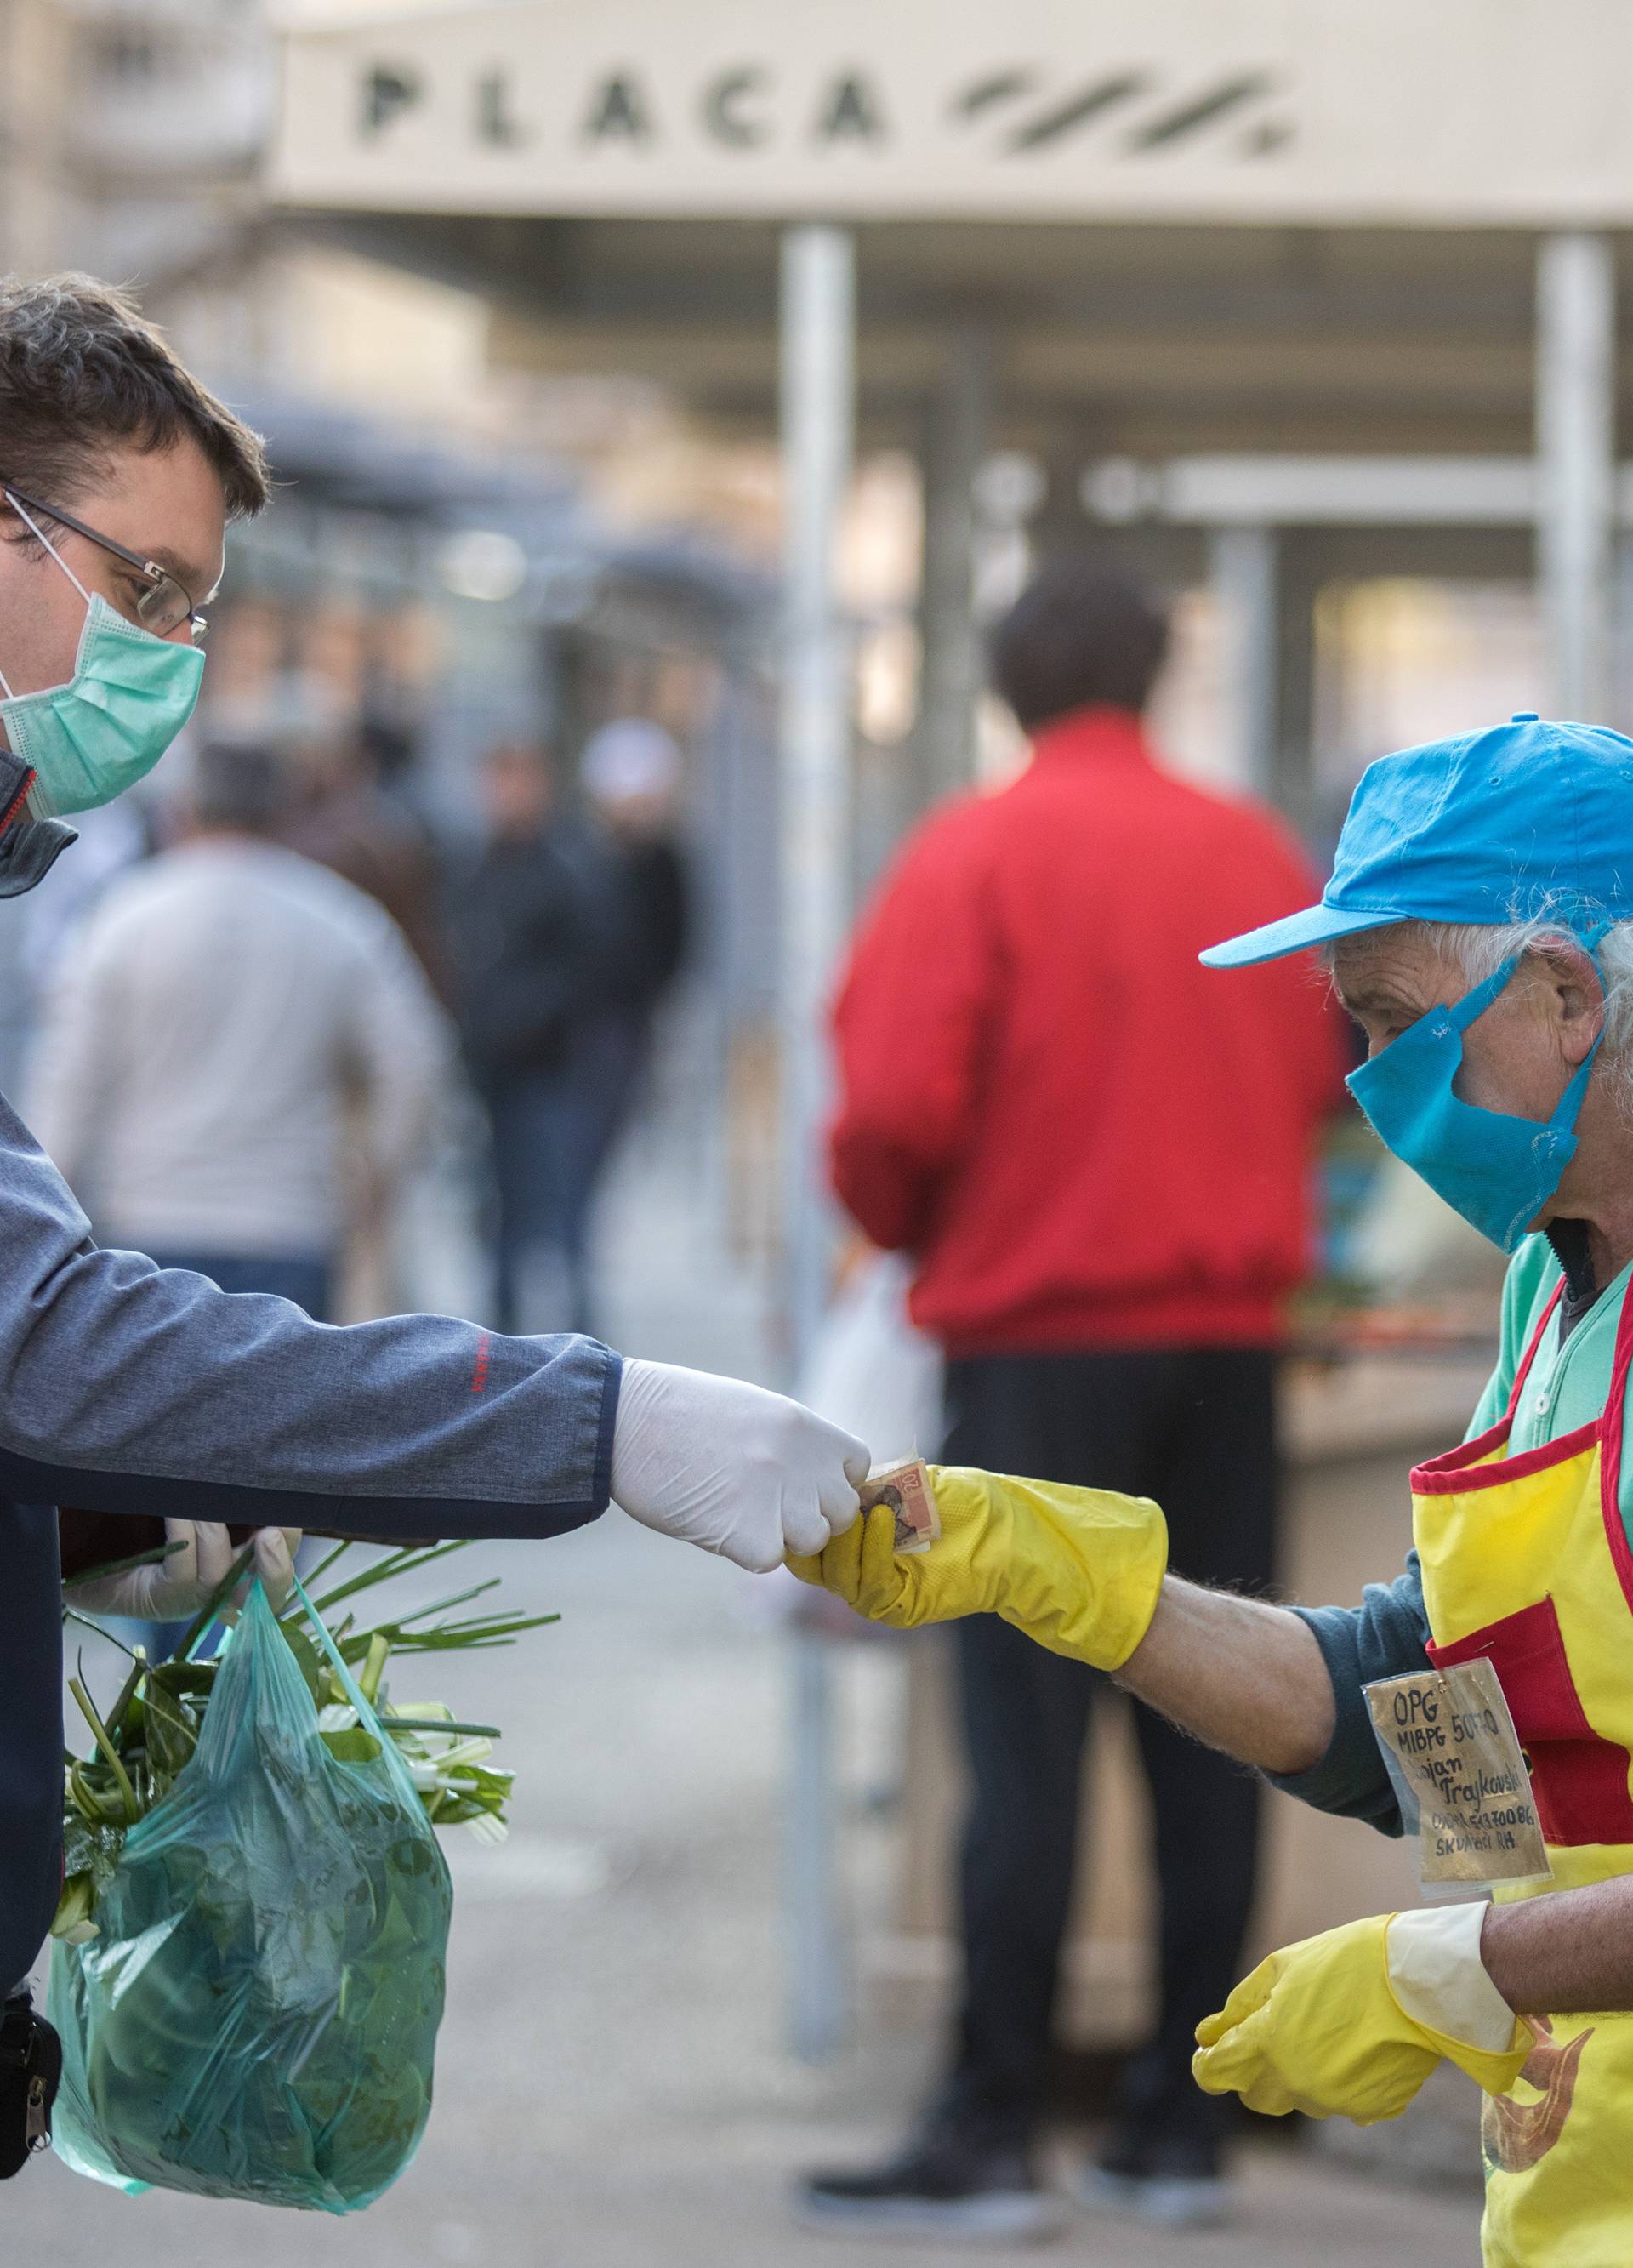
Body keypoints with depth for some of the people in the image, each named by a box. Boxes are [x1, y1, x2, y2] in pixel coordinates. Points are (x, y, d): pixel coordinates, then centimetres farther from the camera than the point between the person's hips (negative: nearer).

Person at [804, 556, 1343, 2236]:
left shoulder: (973, 857, -7)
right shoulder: (1258, 856, 6)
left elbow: (894, 1109, -14)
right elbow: (1326, 1082, 14)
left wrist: (907, 1230, 6)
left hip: (1039, 1340, -4)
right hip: (1229, 1340, 4)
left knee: (1025, 1743, -4)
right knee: (1208, 1744, 7)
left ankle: (991, 2134, -4)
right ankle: (1181, 2125, 10)